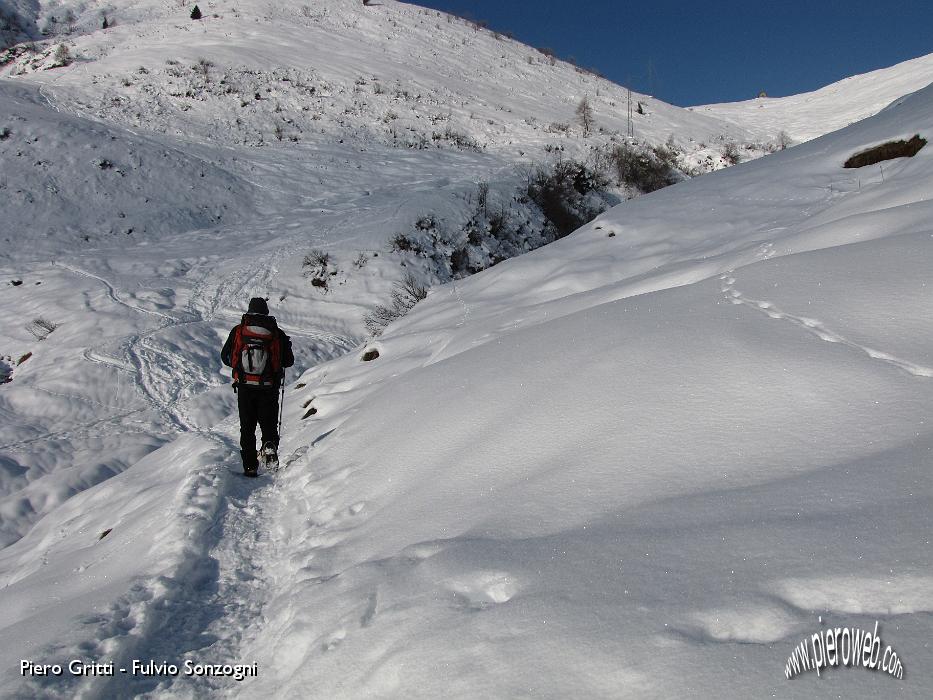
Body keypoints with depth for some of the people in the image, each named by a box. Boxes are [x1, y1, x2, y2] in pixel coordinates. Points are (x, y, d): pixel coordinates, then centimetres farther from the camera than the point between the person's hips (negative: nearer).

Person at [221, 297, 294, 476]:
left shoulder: (238, 330, 4)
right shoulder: (277, 333, 3)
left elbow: (225, 357, 9)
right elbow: (289, 361, 5)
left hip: (245, 387, 1)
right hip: (269, 387, 0)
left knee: (247, 427, 11)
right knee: (269, 422, 12)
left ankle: (250, 466, 8)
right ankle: (270, 445, -18)